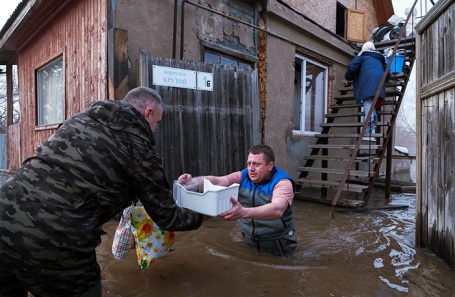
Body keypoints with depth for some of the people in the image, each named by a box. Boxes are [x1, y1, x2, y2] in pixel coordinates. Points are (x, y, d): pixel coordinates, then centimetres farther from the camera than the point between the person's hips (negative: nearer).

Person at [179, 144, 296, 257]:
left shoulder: (283, 183, -16)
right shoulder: (243, 176, -2)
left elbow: (277, 210, -34)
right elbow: (218, 181, -16)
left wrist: (243, 212, -50)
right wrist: (192, 182, -34)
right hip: (249, 243, 3)